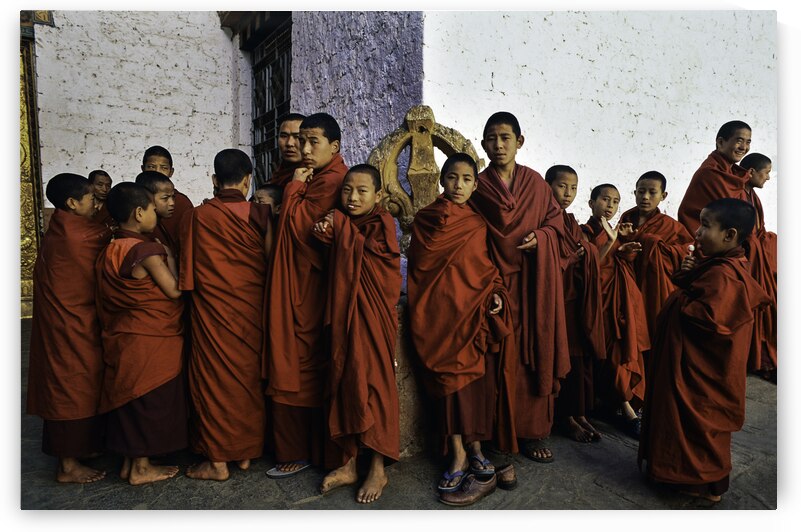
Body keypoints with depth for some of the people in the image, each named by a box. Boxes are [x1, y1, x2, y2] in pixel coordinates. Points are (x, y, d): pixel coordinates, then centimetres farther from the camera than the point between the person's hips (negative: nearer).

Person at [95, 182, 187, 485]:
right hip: (150, 341, -9)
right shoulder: (146, 250, -20)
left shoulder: (112, 250, 7)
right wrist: (169, 258, -4)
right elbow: (174, 290, -15)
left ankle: (129, 463, 30)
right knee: (150, 400, 5)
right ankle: (141, 468, 18)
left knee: (132, 399, 18)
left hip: (125, 338, 9)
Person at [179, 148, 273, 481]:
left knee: (215, 378, 8)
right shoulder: (260, 213, -5)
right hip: (252, 310, 2)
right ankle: (246, 451, 25)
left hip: (213, 312, -2)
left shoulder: (198, 216, -6)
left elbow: (187, 274, -1)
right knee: (249, 374, 14)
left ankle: (218, 462, 17)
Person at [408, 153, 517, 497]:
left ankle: (475, 447, 15)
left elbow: (484, 266, 13)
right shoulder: (425, 219, 4)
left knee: (478, 376, -1)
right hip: (441, 311, -3)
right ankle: (458, 455, 3)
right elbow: (420, 266, 1)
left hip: (474, 310, 3)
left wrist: (495, 293, -3)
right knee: (451, 375, -7)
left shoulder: (478, 223, 13)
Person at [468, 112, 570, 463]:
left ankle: (534, 430, 15)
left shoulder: (535, 182, 7)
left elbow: (556, 221, 12)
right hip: (498, 278, -1)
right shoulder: (478, 186, 3)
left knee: (536, 351, 3)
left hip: (535, 279, 2)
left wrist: (539, 237, -10)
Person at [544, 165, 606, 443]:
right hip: (558, 298, -7)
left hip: (579, 299, 7)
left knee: (583, 356, 8)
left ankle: (580, 413, 20)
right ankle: (568, 417, 12)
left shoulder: (571, 222, 18)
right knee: (568, 357, -3)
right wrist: (574, 258, -11)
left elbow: (589, 261, 18)